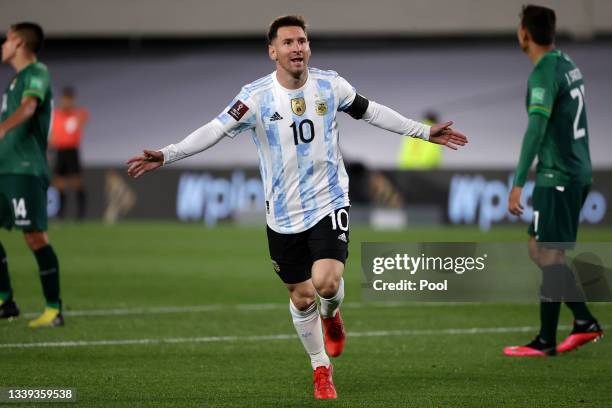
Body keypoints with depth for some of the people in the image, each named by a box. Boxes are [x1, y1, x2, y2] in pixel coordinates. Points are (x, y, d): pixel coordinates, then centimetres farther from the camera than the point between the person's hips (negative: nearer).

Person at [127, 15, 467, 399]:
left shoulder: (330, 85, -3)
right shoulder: (256, 96, -11)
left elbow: (370, 111, 11)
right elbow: (216, 129, -18)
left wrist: (424, 131, 18)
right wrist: (166, 155, -31)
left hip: (329, 204, 0)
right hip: (284, 215, 0)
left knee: (326, 282, -20)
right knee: (302, 298, 8)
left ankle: (331, 315, 17)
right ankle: (322, 370, 30)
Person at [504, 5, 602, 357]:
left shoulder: (544, 73, -16)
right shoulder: (568, 64, 12)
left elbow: (536, 128, -24)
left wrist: (518, 183, -24)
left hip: (558, 177, -9)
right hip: (577, 172, 9)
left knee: (548, 254, -4)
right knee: (540, 250, 15)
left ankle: (547, 342, 0)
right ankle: (584, 321, 14)